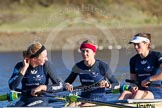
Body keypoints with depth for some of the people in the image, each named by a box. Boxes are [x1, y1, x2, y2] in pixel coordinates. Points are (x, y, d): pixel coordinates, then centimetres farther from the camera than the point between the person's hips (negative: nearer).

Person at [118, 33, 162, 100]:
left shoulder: (156, 56, -5)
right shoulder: (133, 60, 12)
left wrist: (149, 79, -19)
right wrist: (134, 87, -5)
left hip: (156, 92, -5)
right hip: (141, 90, 5)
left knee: (139, 93, -36)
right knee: (125, 93, -28)